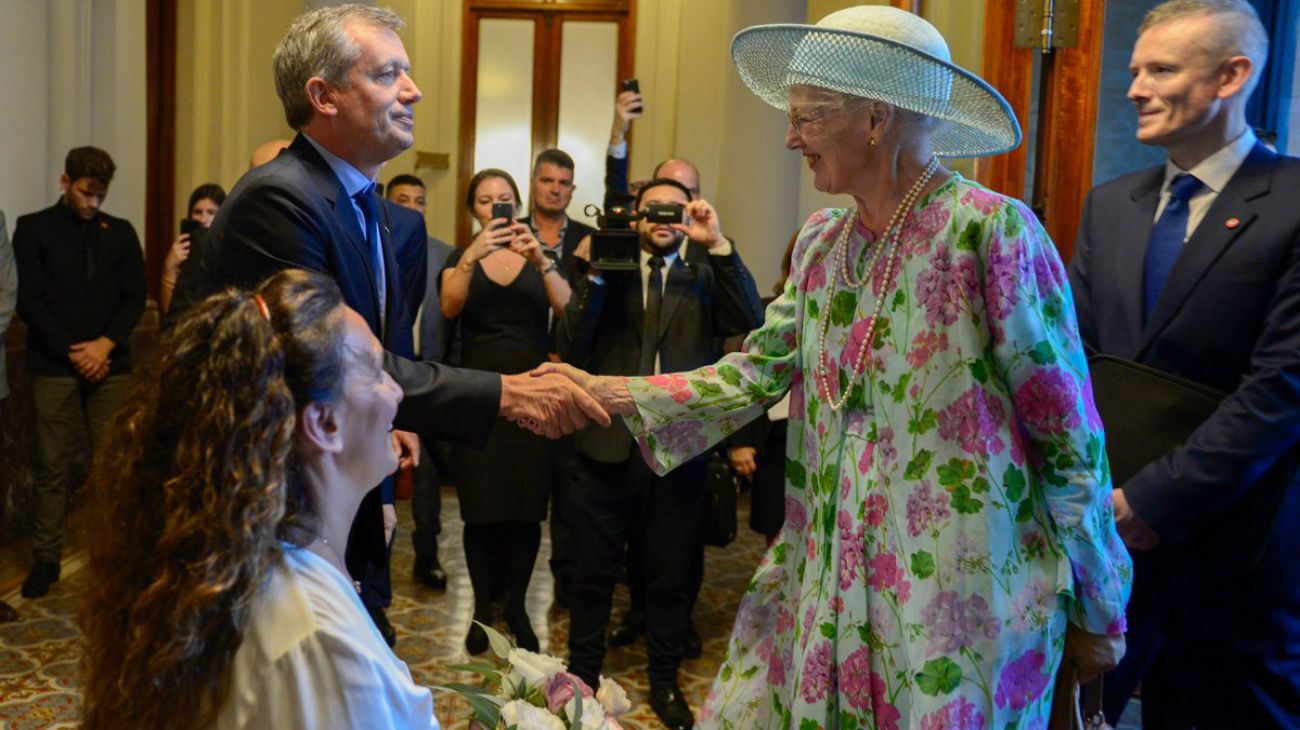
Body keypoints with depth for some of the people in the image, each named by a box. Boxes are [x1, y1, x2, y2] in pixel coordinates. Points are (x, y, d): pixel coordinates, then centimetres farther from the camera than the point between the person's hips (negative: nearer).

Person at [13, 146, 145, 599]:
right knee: (53, 467, 2)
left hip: (109, 365, 2)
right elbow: (28, 299, -2)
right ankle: (46, 558, 11)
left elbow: (135, 297, 7)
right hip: (55, 366, -2)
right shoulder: (34, 229, 4)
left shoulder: (120, 232, 11)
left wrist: (106, 344, -9)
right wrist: (73, 352, -10)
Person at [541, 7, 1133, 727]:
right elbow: (753, 374, 5)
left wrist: (1096, 611, -4)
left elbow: (1069, 432, -10)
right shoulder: (821, 242, 7)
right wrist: (606, 392, -4)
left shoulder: (990, 232, -13)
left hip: (956, 605, -6)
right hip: (826, 588, 6)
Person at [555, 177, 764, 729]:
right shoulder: (608, 272, 4)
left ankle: (664, 682, 32)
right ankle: (582, 675, 31)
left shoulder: (705, 275, 5)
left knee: (670, 576, 14)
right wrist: (595, 275, -14)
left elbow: (751, 321, -13)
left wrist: (719, 245, -16)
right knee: (593, 573, 12)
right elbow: (569, 348, -6)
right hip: (607, 445, 0)